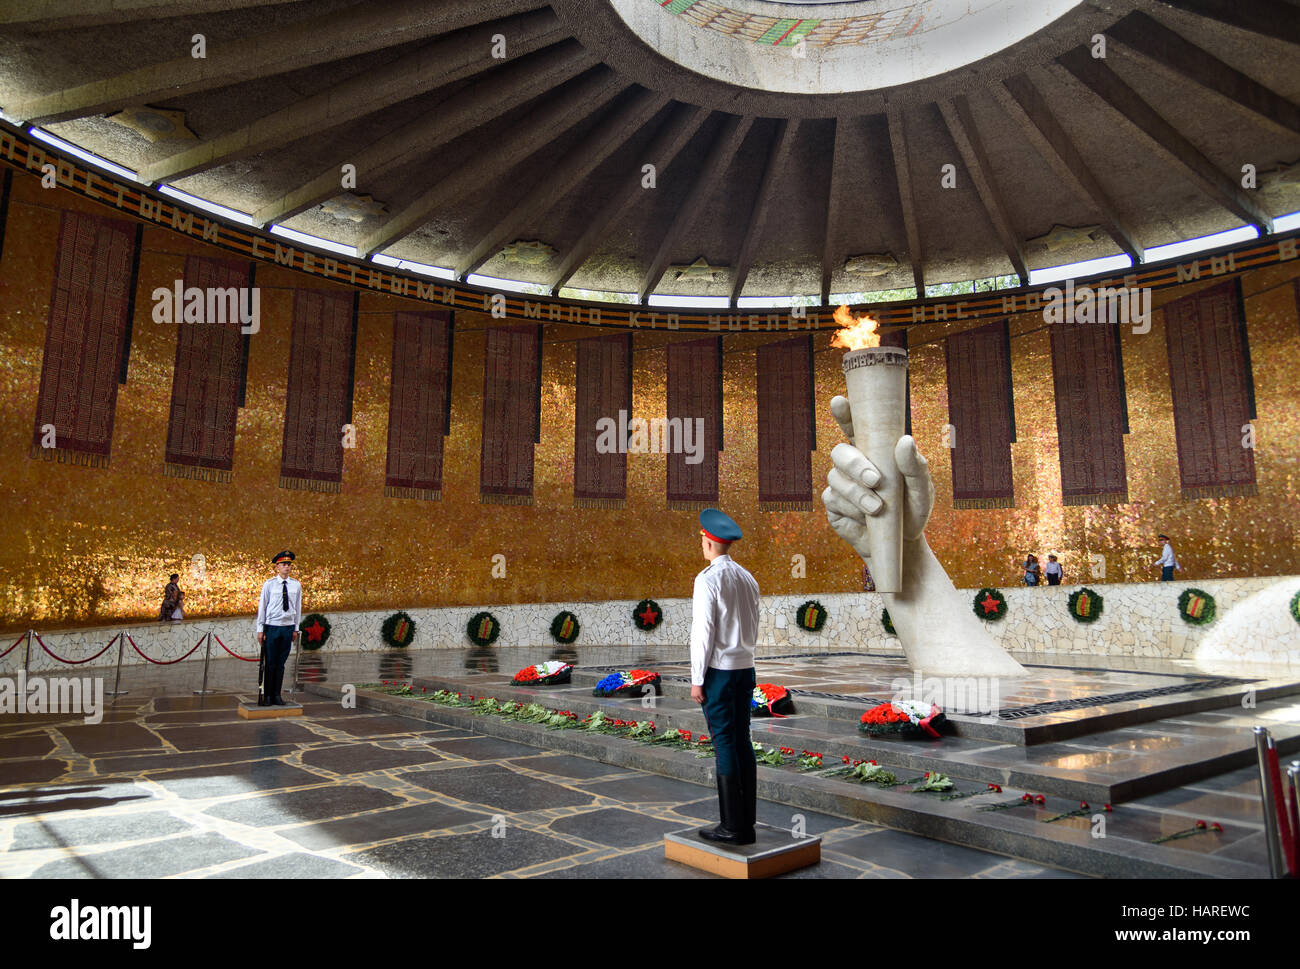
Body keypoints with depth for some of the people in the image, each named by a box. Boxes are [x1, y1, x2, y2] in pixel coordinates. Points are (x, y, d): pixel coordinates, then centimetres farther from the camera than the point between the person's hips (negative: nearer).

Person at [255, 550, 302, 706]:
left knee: (281, 663, 7)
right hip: (272, 627, -2)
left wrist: (295, 629, 9)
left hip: (288, 627, 3)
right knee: (269, 662, 0)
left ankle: (276, 695, 15)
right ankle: (266, 695, 9)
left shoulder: (296, 585, 5)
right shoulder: (269, 584, -3)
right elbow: (262, 607, 0)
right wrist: (260, 629, -2)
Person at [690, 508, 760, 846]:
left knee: (725, 744, -2)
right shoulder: (748, 578, 11)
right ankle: (747, 824, 16)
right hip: (746, 667, 8)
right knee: (743, 742, 10)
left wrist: (697, 679, -11)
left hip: (719, 670, -7)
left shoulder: (708, 578, -13)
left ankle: (732, 827, 4)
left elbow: (703, 632, -15)